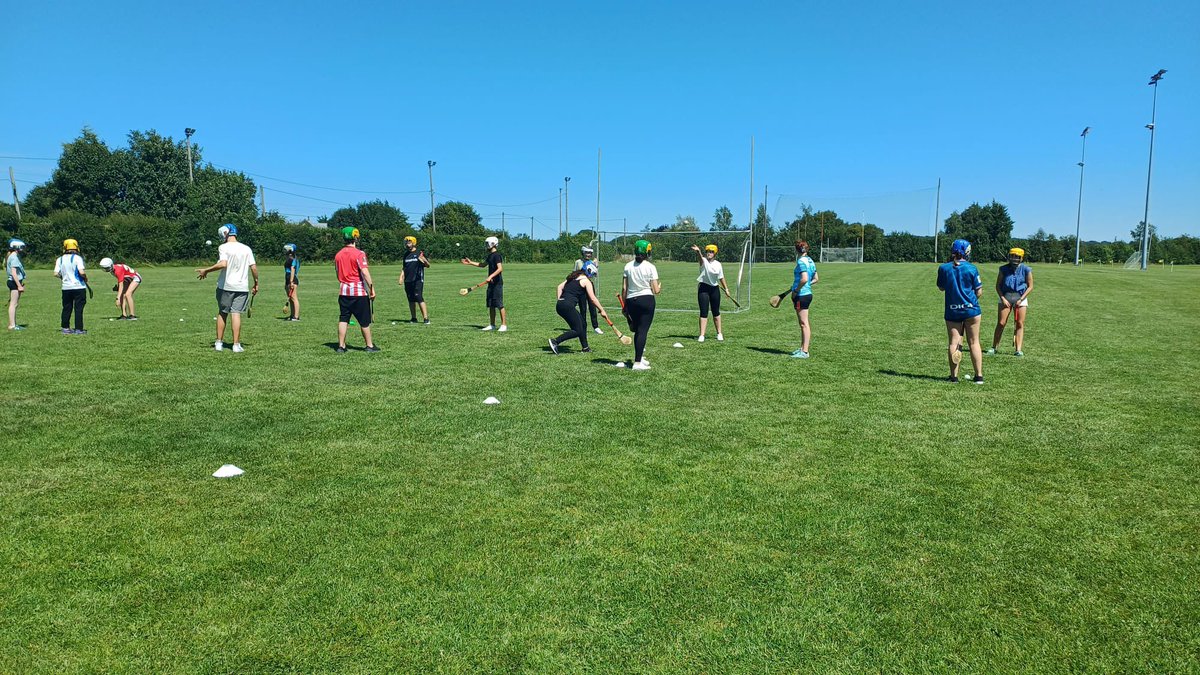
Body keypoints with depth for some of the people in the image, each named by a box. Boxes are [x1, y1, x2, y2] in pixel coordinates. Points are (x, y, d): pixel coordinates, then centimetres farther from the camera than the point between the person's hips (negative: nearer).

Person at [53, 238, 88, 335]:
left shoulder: (60, 259, 4)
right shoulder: (77, 258, -10)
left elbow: (56, 274, 1)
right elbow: (81, 272, -19)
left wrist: (63, 276, 20)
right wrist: (85, 278, 0)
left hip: (66, 287, 5)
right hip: (78, 287, -4)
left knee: (66, 308, 14)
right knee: (78, 308, 0)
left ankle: (65, 328, 18)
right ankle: (78, 329, 0)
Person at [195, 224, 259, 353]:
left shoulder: (223, 247, -7)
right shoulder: (246, 248, 5)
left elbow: (223, 264, -22)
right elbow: (254, 267, 1)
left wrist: (206, 270, -13)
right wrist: (256, 283, 11)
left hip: (225, 285, -2)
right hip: (242, 286, 2)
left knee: (222, 313, 12)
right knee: (236, 314, 2)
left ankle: (219, 343, 17)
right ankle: (236, 345, -2)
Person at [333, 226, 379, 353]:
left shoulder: (338, 255, 9)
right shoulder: (359, 253, -11)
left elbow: (338, 274, 15)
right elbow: (365, 272, -19)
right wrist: (371, 288, -17)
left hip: (343, 291, 5)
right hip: (359, 291, -5)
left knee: (343, 319, 7)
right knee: (364, 321, 4)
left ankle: (341, 346, 6)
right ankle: (369, 345, 13)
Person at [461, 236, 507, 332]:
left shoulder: (497, 255, -14)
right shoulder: (490, 255, 16)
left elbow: (500, 268, -25)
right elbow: (483, 264, 31)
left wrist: (491, 276, -33)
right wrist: (470, 262, 30)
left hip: (497, 283, -10)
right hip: (491, 283, 10)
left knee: (499, 305, -7)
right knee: (491, 305, 11)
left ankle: (504, 325, -3)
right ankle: (492, 325, 17)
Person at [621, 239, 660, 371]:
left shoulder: (628, 266, 3)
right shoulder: (650, 267, -6)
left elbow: (624, 288, 3)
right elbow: (656, 291, -6)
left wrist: (624, 305, 12)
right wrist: (659, 287, 17)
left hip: (631, 301, 4)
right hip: (647, 300, -4)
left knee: (637, 330, 18)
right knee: (643, 331, -2)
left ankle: (639, 357, 28)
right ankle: (638, 362, -6)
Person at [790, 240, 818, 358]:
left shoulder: (801, 261, -15)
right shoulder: (810, 261, 12)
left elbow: (804, 279, -26)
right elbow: (816, 279, 19)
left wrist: (796, 290, -16)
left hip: (801, 295, -10)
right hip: (808, 293, 10)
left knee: (804, 323, -6)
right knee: (803, 323, 17)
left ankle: (805, 352, -4)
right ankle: (802, 348, 25)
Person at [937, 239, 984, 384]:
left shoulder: (943, 268, -3)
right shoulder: (971, 268, -8)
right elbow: (978, 291, -3)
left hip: (952, 311, 1)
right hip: (971, 309, -1)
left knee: (953, 343, 5)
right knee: (974, 343, 7)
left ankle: (954, 376, 4)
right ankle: (979, 376, 10)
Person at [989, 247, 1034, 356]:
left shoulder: (1026, 270, -4)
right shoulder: (1004, 269, -1)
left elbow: (1030, 287, -1)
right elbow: (998, 286, 3)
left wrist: (1021, 299, -10)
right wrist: (1003, 298, -8)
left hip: (1020, 298, 0)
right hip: (1005, 297, 0)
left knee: (1020, 324, -1)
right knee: (1001, 323, -3)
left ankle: (1018, 349, 0)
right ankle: (994, 347, 3)